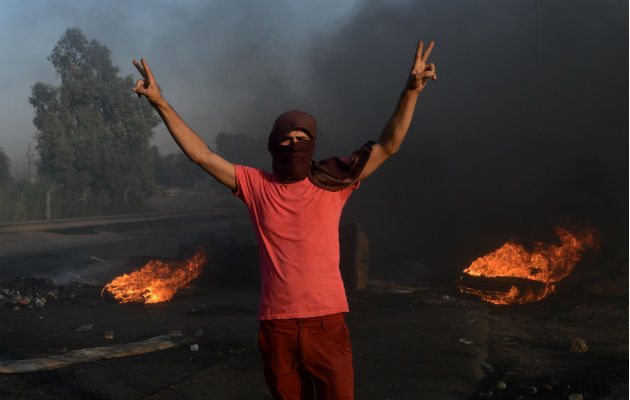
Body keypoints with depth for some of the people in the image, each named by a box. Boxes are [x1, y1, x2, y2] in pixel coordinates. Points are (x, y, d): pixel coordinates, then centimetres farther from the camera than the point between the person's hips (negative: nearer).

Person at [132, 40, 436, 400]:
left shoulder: (331, 184, 0)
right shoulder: (257, 185, 3)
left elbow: (388, 146, -3)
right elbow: (201, 154, 2)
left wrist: (412, 89, -13)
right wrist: (160, 102, -2)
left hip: (327, 322, -1)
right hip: (276, 325, 1)